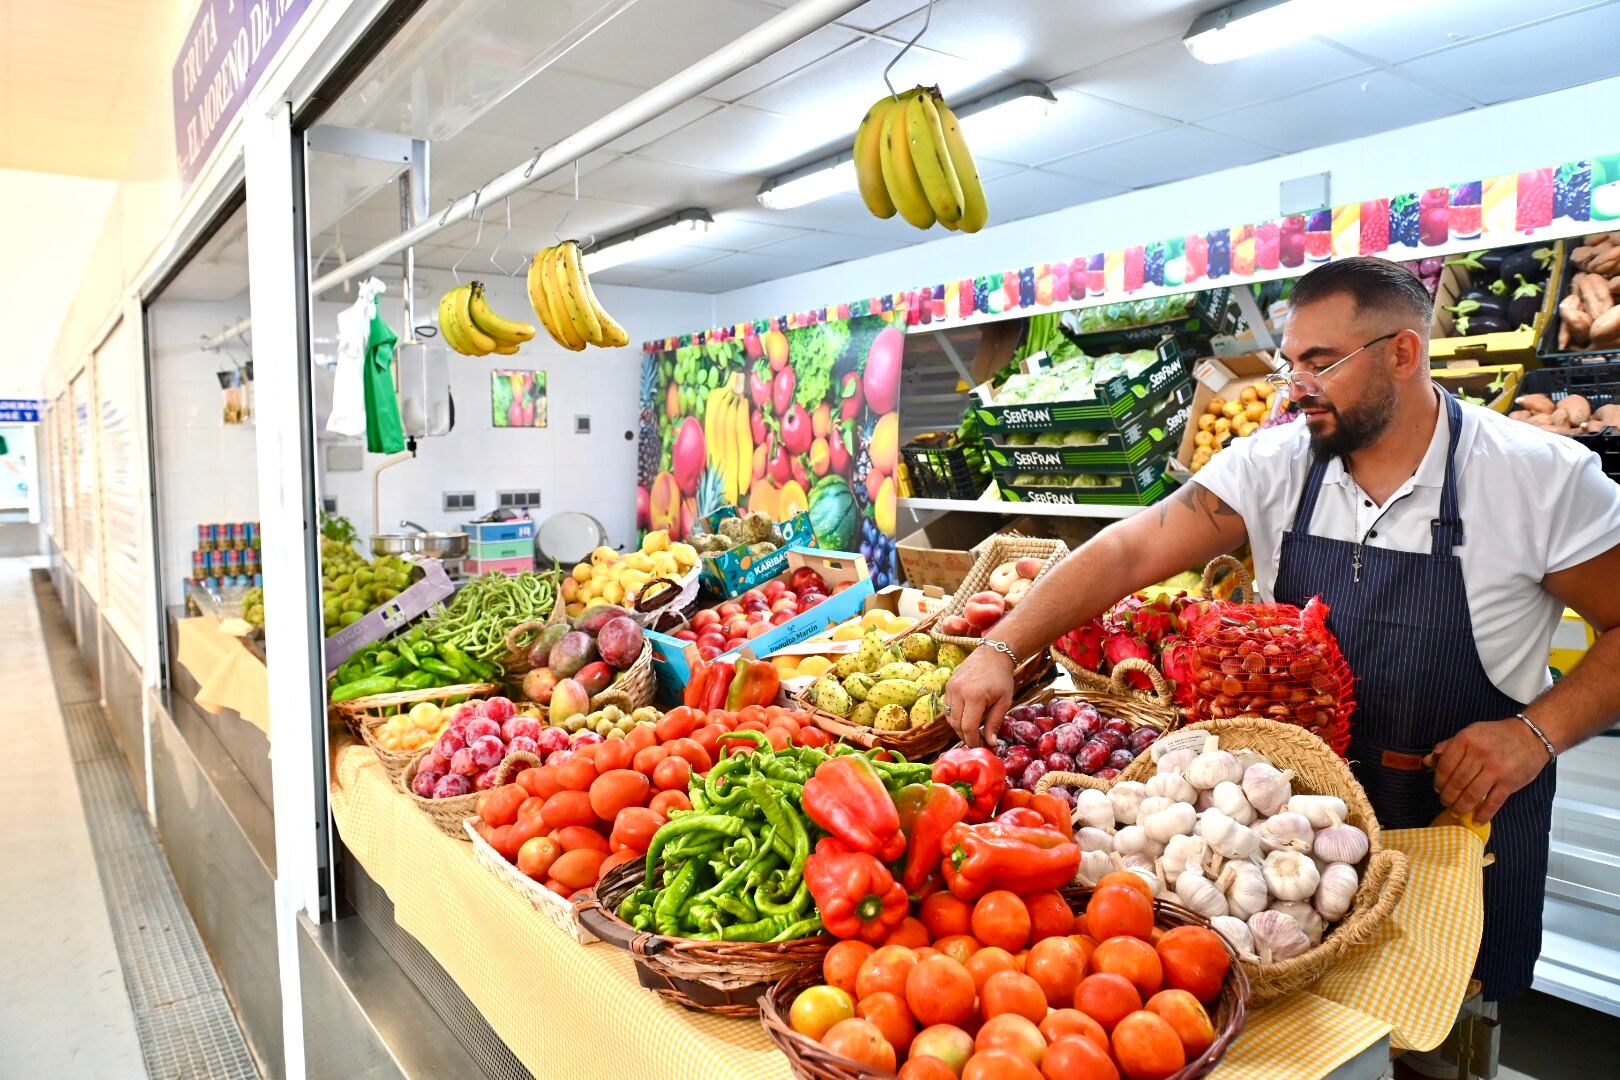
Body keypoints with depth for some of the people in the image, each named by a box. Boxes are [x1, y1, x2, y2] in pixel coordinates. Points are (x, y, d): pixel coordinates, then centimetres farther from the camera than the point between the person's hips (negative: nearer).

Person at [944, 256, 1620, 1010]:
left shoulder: (1543, 476, -14)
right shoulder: (1272, 465, -9)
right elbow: (1131, 551, -17)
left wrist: (1538, 732, -20)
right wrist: (1002, 647, -27)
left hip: (1466, 817, -1)